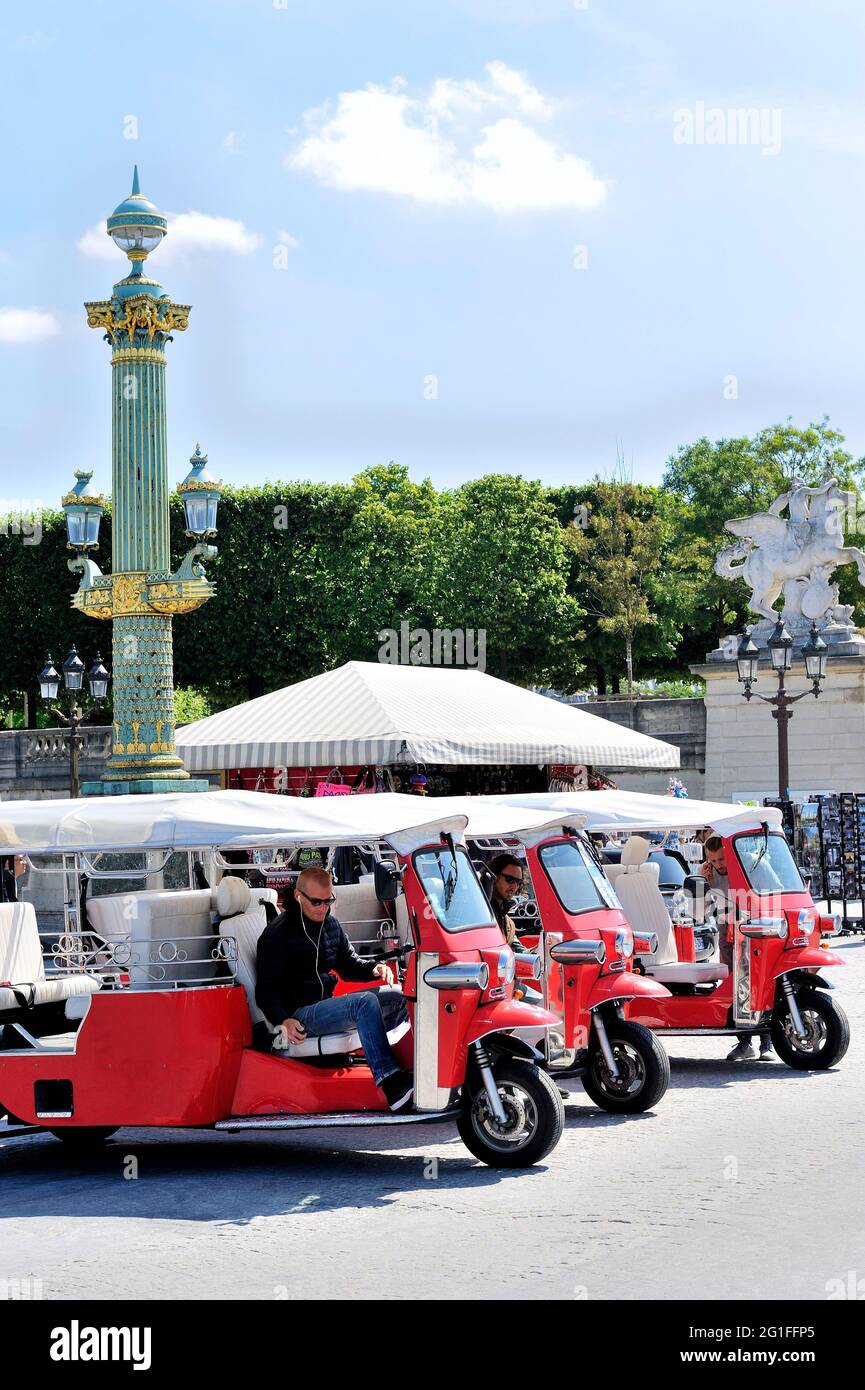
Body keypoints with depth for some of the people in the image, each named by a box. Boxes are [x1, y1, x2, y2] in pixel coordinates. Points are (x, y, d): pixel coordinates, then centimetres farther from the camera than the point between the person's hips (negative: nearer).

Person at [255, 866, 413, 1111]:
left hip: (326, 1004, 8)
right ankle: (390, 1083, -44)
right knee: (364, 1002, -32)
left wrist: (374, 968, 2)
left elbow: (348, 964, 26)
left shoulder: (330, 924, 16)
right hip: (300, 1015, -8)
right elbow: (266, 990, -11)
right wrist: (283, 1021, -29)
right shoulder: (278, 934, -7)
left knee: (397, 999, -7)